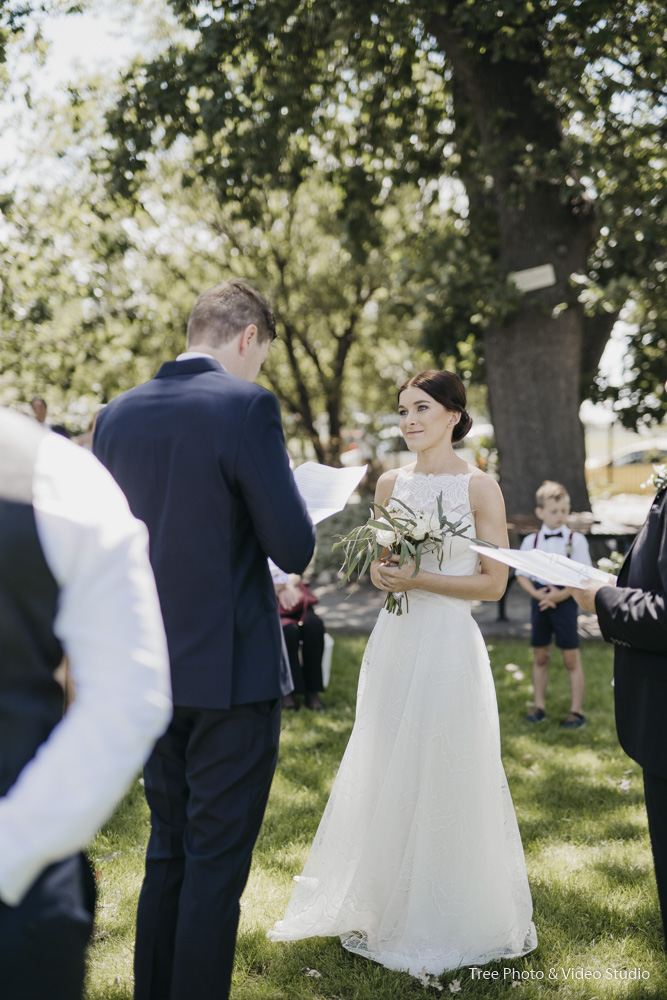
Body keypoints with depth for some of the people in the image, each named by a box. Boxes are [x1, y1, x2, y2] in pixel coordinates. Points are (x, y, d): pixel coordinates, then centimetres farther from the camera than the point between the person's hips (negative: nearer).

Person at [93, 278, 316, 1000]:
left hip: (148, 674, 6)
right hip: (232, 674, -6)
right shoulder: (246, 406, -14)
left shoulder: (116, 417, 4)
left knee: (167, 850, 20)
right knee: (217, 863, 5)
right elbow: (294, 549, -16)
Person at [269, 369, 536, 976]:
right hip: (394, 645, 5)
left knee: (445, 782, 3)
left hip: (449, 646, -5)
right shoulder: (391, 484, 8)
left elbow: (494, 584, -8)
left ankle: (447, 922, 21)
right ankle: (384, 908, 28)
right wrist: (381, 573, -4)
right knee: (385, 779, 11)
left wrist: (419, 579, -15)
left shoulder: (481, 488, -6)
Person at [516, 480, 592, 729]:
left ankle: (576, 711, 8)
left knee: (571, 659, 0)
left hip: (565, 601, -3)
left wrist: (562, 594, -17)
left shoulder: (576, 539, -4)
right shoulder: (531, 541, 4)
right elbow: (521, 573, 6)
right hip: (540, 601, 3)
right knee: (540, 656, 11)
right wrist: (534, 592, -11)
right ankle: (539, 706, 22)